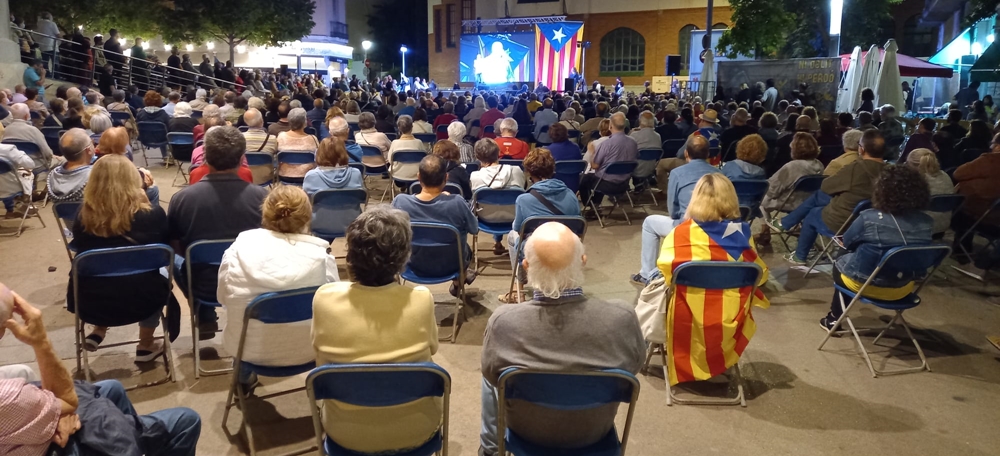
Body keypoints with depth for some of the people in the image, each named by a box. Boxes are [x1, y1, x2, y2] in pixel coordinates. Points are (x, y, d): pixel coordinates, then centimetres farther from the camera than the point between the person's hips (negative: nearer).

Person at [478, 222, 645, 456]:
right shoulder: (622, 318, -30)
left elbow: (492, 374, -11)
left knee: (490, 374, 28)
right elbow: (634, 367, -9)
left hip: (526, 430, -1)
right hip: (594, 431, 1)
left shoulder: (503, 321, -31)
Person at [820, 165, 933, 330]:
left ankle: (835, 318, 40)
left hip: (867, 284, -4)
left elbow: (847, 242, -6)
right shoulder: (926, 223, -10)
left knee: (840, 264, 28)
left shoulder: (869, 218, -23)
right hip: (902, 288, 5)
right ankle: (837, 315, 42)